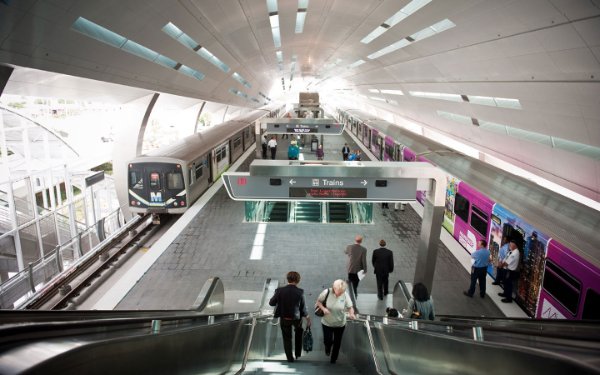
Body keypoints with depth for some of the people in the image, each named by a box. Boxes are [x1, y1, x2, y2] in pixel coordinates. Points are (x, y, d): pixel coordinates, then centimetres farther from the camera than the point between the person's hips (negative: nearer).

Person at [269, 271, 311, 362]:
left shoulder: (280, 290, -19)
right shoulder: (300, 292, -20)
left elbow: (271, 303, -8)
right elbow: (303, 308, -10)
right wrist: (307, 316, 9)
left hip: (284, 319, 0)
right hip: (296, 318, 0)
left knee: (287, 338, 22)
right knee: (298, 331, 33)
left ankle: (290, 358, 36)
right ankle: (298, 353, 40)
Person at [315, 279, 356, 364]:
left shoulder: (345, 295, -20)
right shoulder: (326, 293, -24)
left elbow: (350, 307, -13)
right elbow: (318, 301, -9)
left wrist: (351, 314, -34)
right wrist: (323, 308, -27)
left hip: (340, 324, 1)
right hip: (327, 323, -1)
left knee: (337, 343, 17)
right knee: (327, 341, 8)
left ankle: (333, 359, 45)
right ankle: (328, 347, 48)